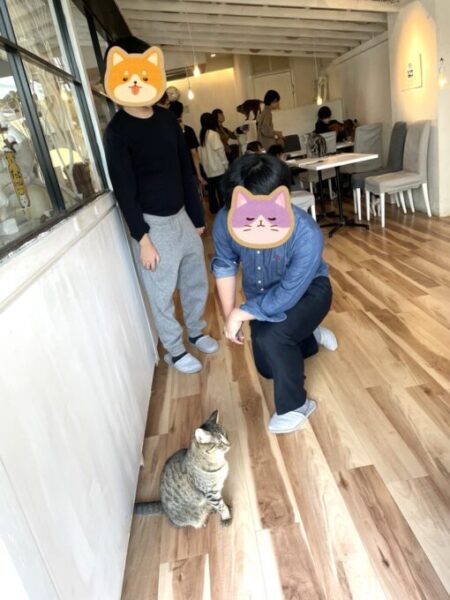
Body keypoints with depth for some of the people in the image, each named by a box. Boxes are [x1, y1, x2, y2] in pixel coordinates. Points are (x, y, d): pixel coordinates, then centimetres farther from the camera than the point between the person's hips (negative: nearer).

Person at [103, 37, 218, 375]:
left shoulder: (167, 118, 7)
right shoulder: (118, 130, -11)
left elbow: (186, 171, 11)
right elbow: (124, 189, -14)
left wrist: (198, 216, 11)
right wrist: (142, 238, -17)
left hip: (182, 216, 6)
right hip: (153, 223, -6)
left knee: (197, 281, 17)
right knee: (163, 293, 5)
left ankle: (196, 332, 39)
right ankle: (175, 351, 24)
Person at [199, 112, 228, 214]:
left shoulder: (202, 134, 8)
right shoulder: (213, 134, -14)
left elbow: (203, 151, 9)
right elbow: (219, 150, -16)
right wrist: (226, 164, -9)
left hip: (208, 167, 7)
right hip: (217, 167, -7)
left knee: (211, 188, 12)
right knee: (221, 189, -1)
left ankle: (214, 208, 19)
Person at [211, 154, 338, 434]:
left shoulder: (306, 234, -39)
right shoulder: (226, 220, -27)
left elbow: (285, 298, -35)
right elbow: (224, 266, -9)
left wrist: (240, 314, -27)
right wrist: (229, 315, -11)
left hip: (306, 292, -5)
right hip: (262, 298, 5)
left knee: (271, 338, -34)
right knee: (267, 368, 17)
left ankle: (295, 406, -7)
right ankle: (309, 336, 45)